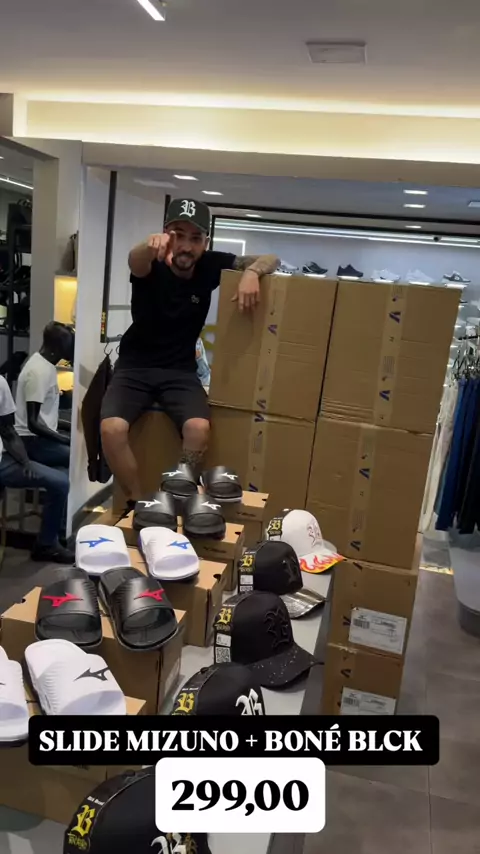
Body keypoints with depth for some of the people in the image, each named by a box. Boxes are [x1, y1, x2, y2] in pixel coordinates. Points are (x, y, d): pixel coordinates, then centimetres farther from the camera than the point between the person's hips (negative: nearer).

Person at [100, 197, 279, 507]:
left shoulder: (210, 266, -4)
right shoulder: (152, 266, -12)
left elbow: (270, 259, -2)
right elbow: (135, 261, -37)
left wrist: (252, 273, -26)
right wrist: (150, 245, -62)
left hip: (180, 370, 1)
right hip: (135, 366, -1)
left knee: (199, 429, -28)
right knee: (112, 428, -27)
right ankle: (137, 502, -4)